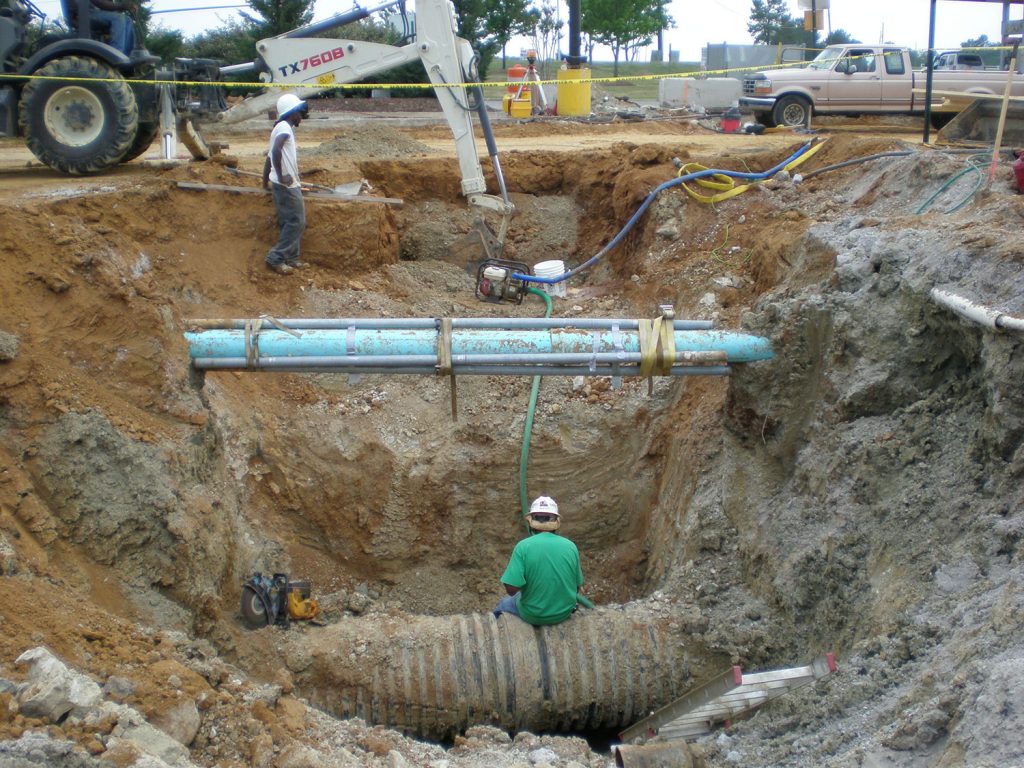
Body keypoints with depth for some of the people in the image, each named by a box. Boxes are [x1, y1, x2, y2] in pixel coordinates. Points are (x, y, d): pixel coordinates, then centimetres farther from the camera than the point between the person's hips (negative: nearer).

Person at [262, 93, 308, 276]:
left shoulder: (282, 128, 18)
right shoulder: (285, 127, -12)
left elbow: (270, 156, 22)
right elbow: (276, 150, -29)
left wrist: (266, 181, 27)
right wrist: (281, 176, -26)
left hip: (288, 184, 10)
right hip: (287, 185, -10)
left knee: (289, 222, 15)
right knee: (296, 222, -7)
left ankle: (290, 259, 21)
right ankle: (276, 259, -6)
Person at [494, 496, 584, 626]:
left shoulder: (523, 546, -21)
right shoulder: (570, 546, -12)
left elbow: (511, 589, -24)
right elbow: (577, 586, -1)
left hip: (534, 615, -2)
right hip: (565, 612, 3)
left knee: (504, 604, 30)